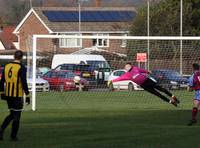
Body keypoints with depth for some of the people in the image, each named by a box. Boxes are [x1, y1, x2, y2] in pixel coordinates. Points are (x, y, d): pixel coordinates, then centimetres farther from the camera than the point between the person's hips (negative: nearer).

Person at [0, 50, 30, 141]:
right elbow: (24, 83, -16)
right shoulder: (21, 68, -12)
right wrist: (27, 95, -11)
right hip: (17, 96, -6)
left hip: (8, 95, 6)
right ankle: (13, 136, 8)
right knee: (16, 116, 5)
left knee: (12, 114, 19)